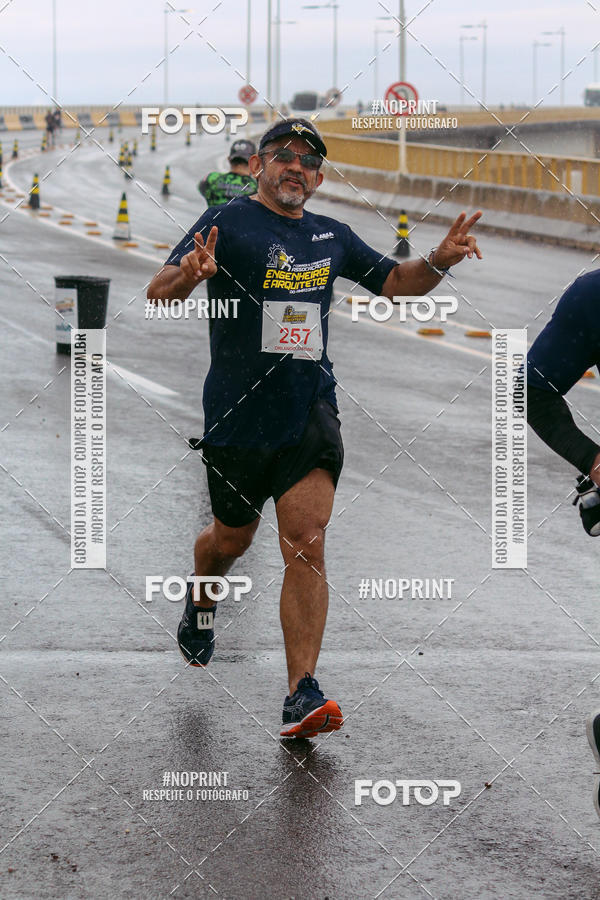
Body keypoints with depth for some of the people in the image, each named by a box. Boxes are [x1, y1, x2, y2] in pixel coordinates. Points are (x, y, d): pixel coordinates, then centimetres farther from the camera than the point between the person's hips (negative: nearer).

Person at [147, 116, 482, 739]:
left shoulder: (331, 237, 10)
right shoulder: (227, 225, -5)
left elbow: (395, 282, 23)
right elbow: (158, 294, -16)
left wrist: (439, 262, 1)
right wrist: (187, 275, -40)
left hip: (310, 412, 2)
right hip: (237, 416, -2)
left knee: (306, 546, -12)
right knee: (232, 538, 16)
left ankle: (301, 696, -14)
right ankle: (201, 602, 52)